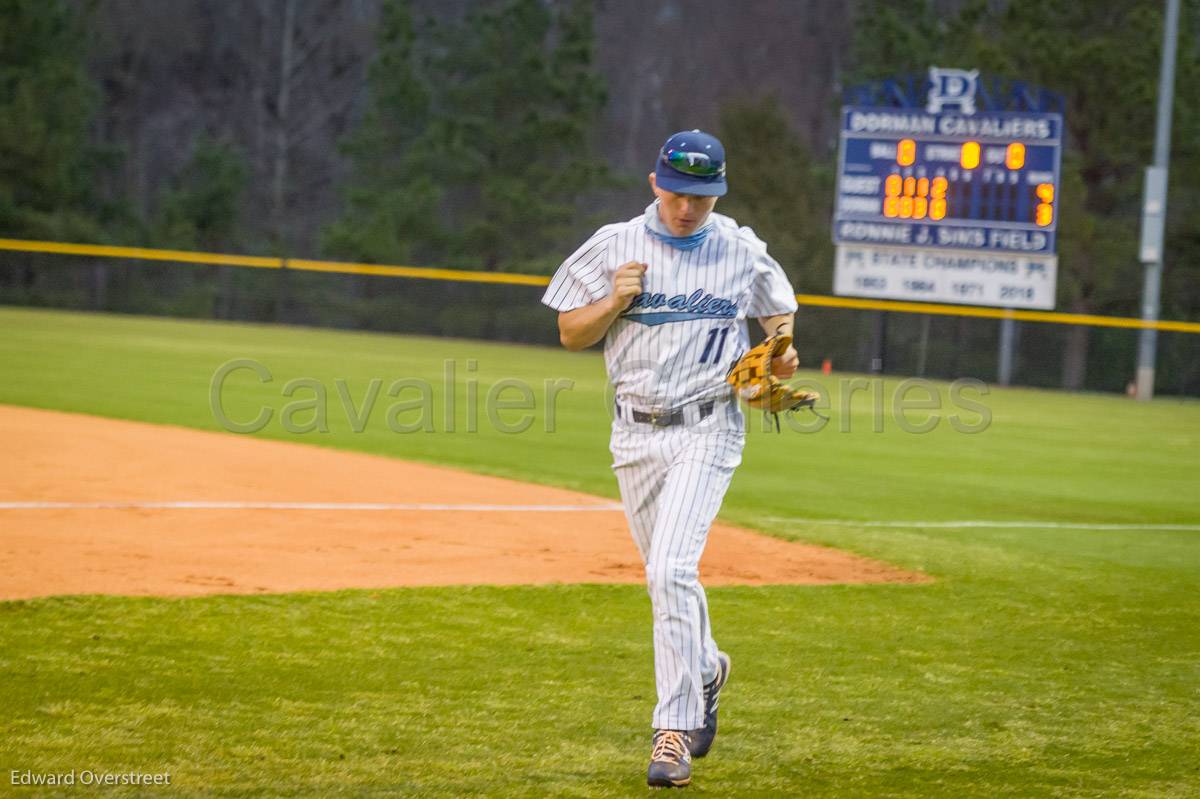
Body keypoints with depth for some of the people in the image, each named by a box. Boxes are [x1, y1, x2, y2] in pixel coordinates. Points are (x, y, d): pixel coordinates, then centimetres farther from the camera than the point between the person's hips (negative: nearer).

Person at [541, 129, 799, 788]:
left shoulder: (743, 253, 0)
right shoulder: (614, 247, 1)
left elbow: (779, 313, 16)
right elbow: (571, 334, 4)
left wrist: (780, 355, -5)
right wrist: (616, 299, -15)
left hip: (707, 430, -3)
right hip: (635, 432, 3)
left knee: (672, 569, -18)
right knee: (664, 577, 13)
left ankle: (676, 730, -16)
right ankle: (704, 670, 44)